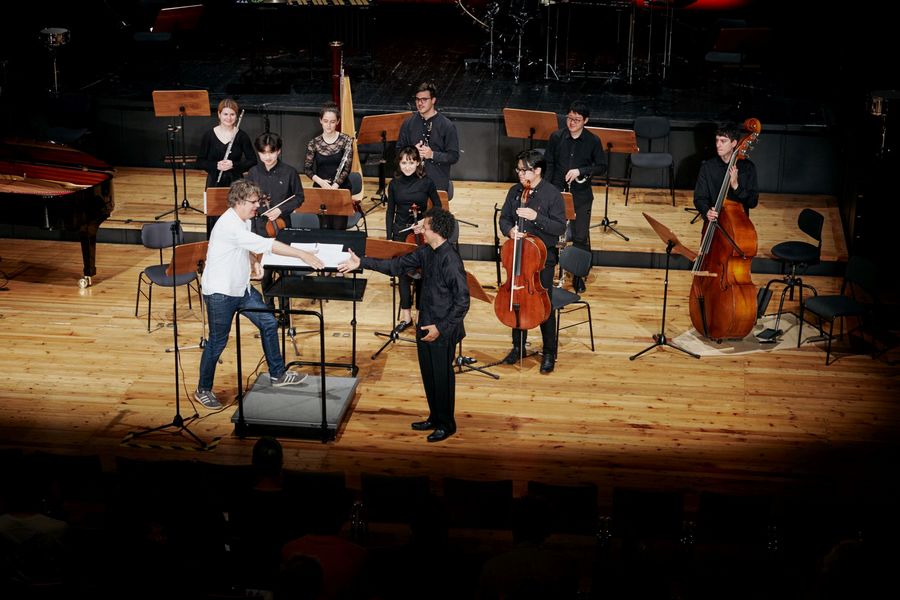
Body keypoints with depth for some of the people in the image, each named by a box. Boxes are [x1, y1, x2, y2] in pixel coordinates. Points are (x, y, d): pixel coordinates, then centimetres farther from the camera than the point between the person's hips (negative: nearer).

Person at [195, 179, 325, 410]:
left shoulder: (244, 220, 4)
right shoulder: (229, 225, -27)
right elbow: (266, 245, -34)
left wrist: (254, 262, 1)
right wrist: (302, 255, -35)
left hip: (242, 287, 9)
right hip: (220, 293, -9)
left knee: (269, 323, 7)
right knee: (218, 341, 2)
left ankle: (277, 374, 21)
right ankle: (203, 390, 18)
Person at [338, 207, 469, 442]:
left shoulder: (451, 260, -24)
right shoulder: (426, 252, 2)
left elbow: (462, 302, -23)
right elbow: (397, 265, 11)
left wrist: (441, 328, -21)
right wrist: (362, 262, 7)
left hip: (443, 332, -8)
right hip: (425, 326, 8)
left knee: (442, 377, 6)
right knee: (428, 375, 19)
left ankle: (446, 425, 22)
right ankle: (435, 418, 35)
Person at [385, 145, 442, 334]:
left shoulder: (427, 182, -7)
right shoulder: (395, 184, 0)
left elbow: (438, 207, 4)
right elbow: (390, 212, 6)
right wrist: (389, 238, 2)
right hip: (401, 233, 2)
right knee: (402, 272, 3)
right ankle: (406, 315, 11)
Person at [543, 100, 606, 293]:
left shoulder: (593, 141, -4)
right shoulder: (556, 137, 0)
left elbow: (602, 166, 1)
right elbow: (549, 164, 7)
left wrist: (581, 171, -14)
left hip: (581, 196, -1)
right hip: (557, 191, 1)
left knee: (581, 237, -3)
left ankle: (579, 276, 13)